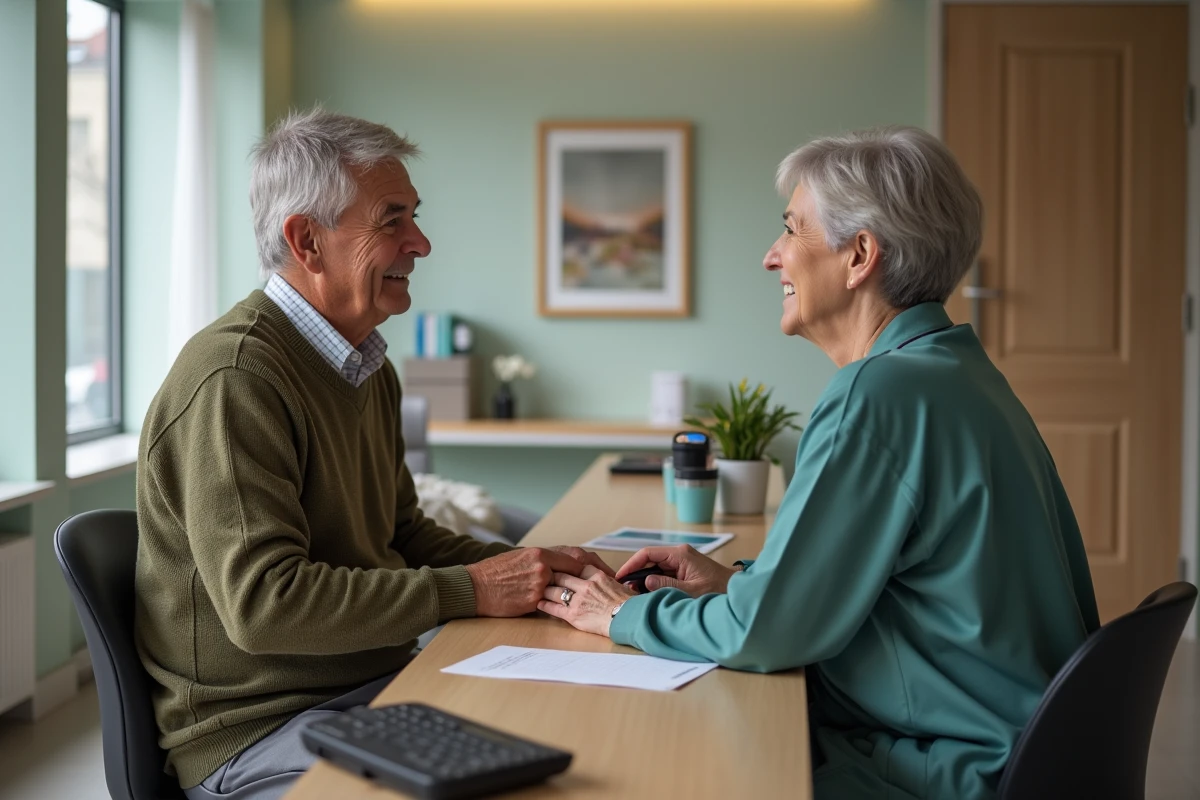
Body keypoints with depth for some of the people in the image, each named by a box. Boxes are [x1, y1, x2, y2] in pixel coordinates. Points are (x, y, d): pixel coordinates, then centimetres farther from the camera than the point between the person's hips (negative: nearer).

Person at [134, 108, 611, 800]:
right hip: (259, 729, -8)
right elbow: (262, 601, -25)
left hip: (375, 684, 9)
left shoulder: (370, 368, 13)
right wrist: (470, 591, -20)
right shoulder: (233, 379, -19)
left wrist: (521, 568, 1)